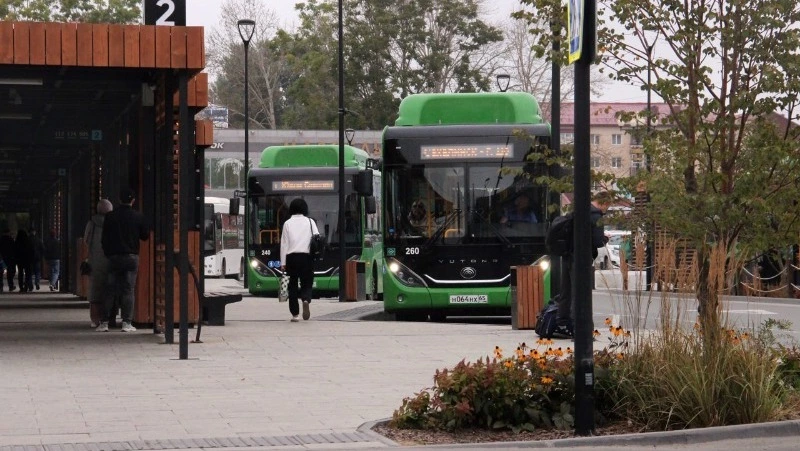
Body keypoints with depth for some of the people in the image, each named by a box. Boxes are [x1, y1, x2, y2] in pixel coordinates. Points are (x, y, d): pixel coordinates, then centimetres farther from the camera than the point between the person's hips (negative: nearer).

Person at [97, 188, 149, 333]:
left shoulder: (110, 216, 0)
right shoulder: (138, 216, -3)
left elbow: (104, 238, 2)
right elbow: (145, 235, 5)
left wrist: (107, 253, 15)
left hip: (114, 257, 1)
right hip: (132, 257, -1)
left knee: (111, 290, 5)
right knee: (128, 290, 0)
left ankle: (104, 322, 1)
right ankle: (127, 322, -5)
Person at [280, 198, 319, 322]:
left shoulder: (287, 223, 5)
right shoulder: (310, 222, 7)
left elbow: (284, 243, 2)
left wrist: (283, 263, 2)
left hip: (291, 257, 0)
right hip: (306, 256, 0)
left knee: (293, 285, 6)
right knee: (306, 283, 8)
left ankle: (295, 314, 1)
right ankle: (306, 300, -24)